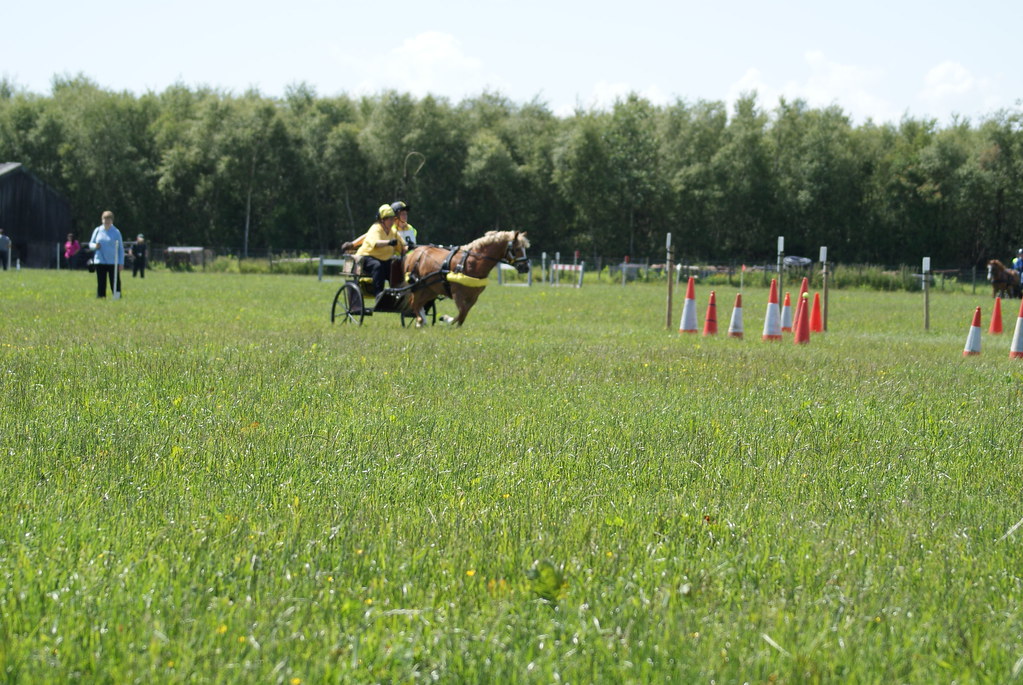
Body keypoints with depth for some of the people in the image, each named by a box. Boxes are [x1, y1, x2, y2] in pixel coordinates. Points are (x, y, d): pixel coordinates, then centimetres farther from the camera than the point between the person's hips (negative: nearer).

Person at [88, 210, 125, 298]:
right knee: (101, 284, 2)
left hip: (113, 263, -2)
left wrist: (121, 263, -3)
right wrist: (95, 246, -11)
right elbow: (90, 244, 14)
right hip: (100, 261, 2)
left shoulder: (116, 232, 2)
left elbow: (121, 248, 3)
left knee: (115, 284, -5)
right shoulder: (98, 231, 8)